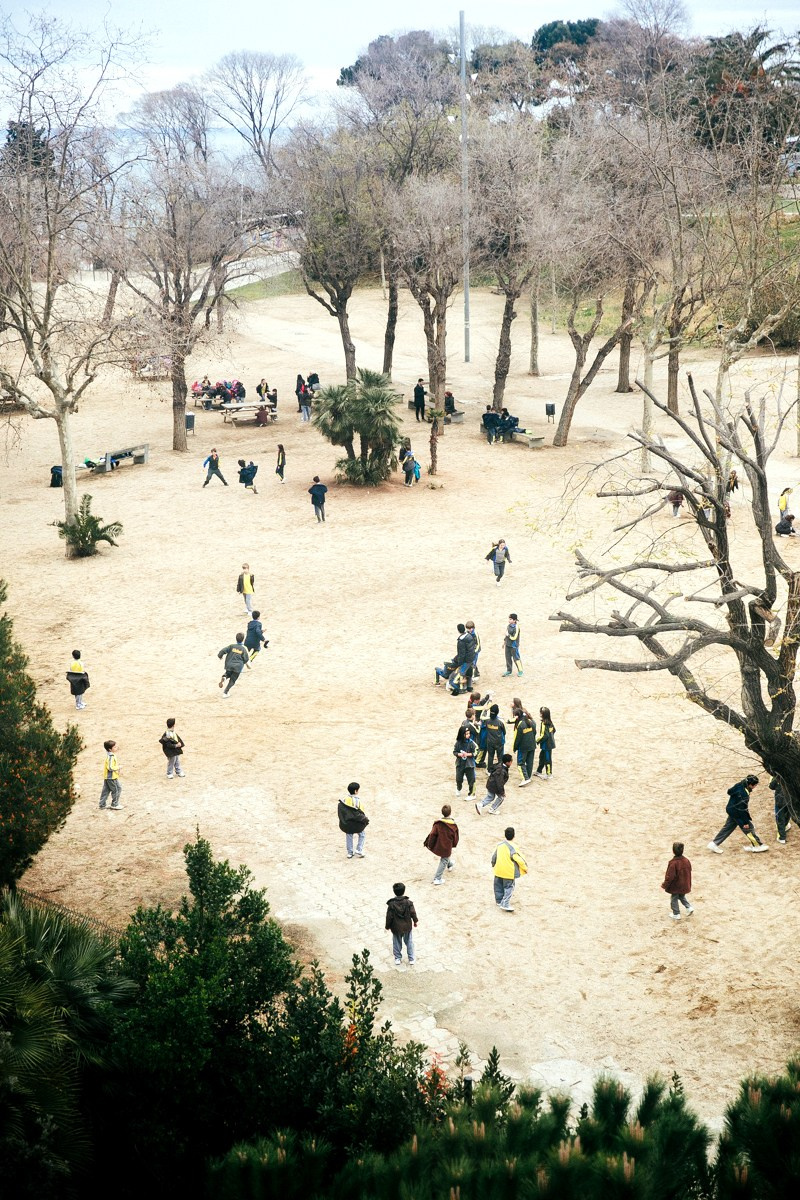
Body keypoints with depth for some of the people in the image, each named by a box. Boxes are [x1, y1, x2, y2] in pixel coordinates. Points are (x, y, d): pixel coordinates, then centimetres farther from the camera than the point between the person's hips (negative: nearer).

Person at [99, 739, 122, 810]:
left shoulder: (108, 755, 9)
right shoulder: (111, 757, -23)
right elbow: (110, 767, -27)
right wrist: (117, 768, -16)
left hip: (106, 777, 10)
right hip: (112, 777, -10)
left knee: (106, 790, 15)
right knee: (116, 789, 2)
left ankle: (102, 804, 21)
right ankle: (115, 804, 10)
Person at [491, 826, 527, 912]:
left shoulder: (499, 845, -2)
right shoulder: (512, 847, -20)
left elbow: (494, 857, 8)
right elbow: (519, 859, -20)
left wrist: (493, 864, 26)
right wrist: (525, 868, -6)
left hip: (499, 870, 5)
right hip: (509, 872, -5)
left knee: (499, 886, 20)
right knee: (509, 887, 2)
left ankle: (499, 900, 32)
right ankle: (505, 904, -8)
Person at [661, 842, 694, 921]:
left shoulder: (673, 863, -26)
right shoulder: (686, 861, -7)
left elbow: (670, 876, -22)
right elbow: (689, 873, 6)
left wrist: (665, 885, -9)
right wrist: (688, 886, 20)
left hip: (675, 887, -6)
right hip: (684, 886, 6)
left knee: (674, 899, 11)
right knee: (682, 897, 28)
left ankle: (676, 914, 16)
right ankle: (689, 907, 15)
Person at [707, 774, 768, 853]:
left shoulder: (739, 785, -8)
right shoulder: (744, 794, -32)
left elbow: (729, 791, 10)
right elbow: (742, 809, -27)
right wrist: (745, 822, -19)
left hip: (731, 810, 9)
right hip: (737, 813, -9)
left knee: (728, 827, 18)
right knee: (749, 828, 5)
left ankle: (714, 843, 23)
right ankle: (758, 846, 18)